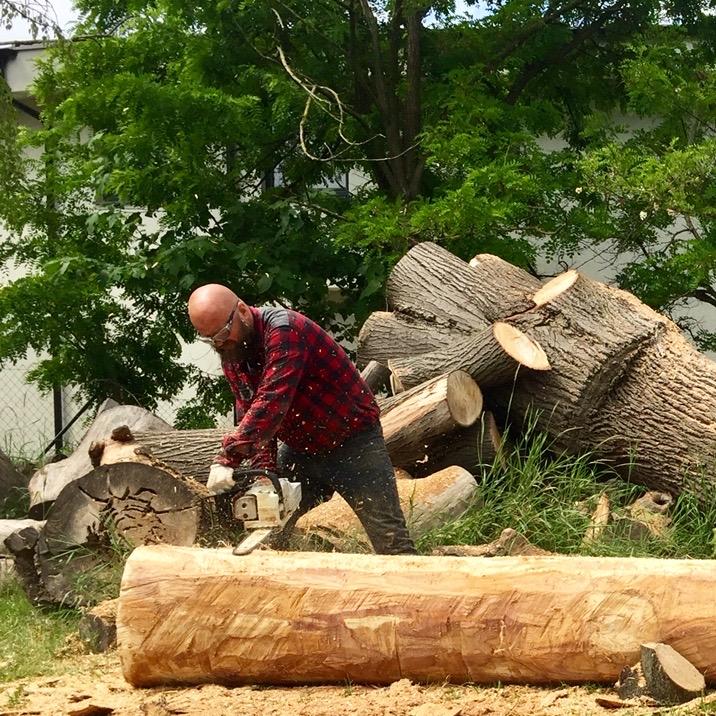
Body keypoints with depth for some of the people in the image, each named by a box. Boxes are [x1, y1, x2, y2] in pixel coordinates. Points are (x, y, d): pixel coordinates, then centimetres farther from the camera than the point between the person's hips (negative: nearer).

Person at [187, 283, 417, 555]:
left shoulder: (283, 328, -27)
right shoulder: (231, 355, -1)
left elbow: (271, 401, -38)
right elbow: (249, 415, -6)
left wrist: (227, 458, -42)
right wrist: (264, 468, -23)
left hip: (352, 440, -7)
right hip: (300, 447, 7)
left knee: (391, 541, -8)